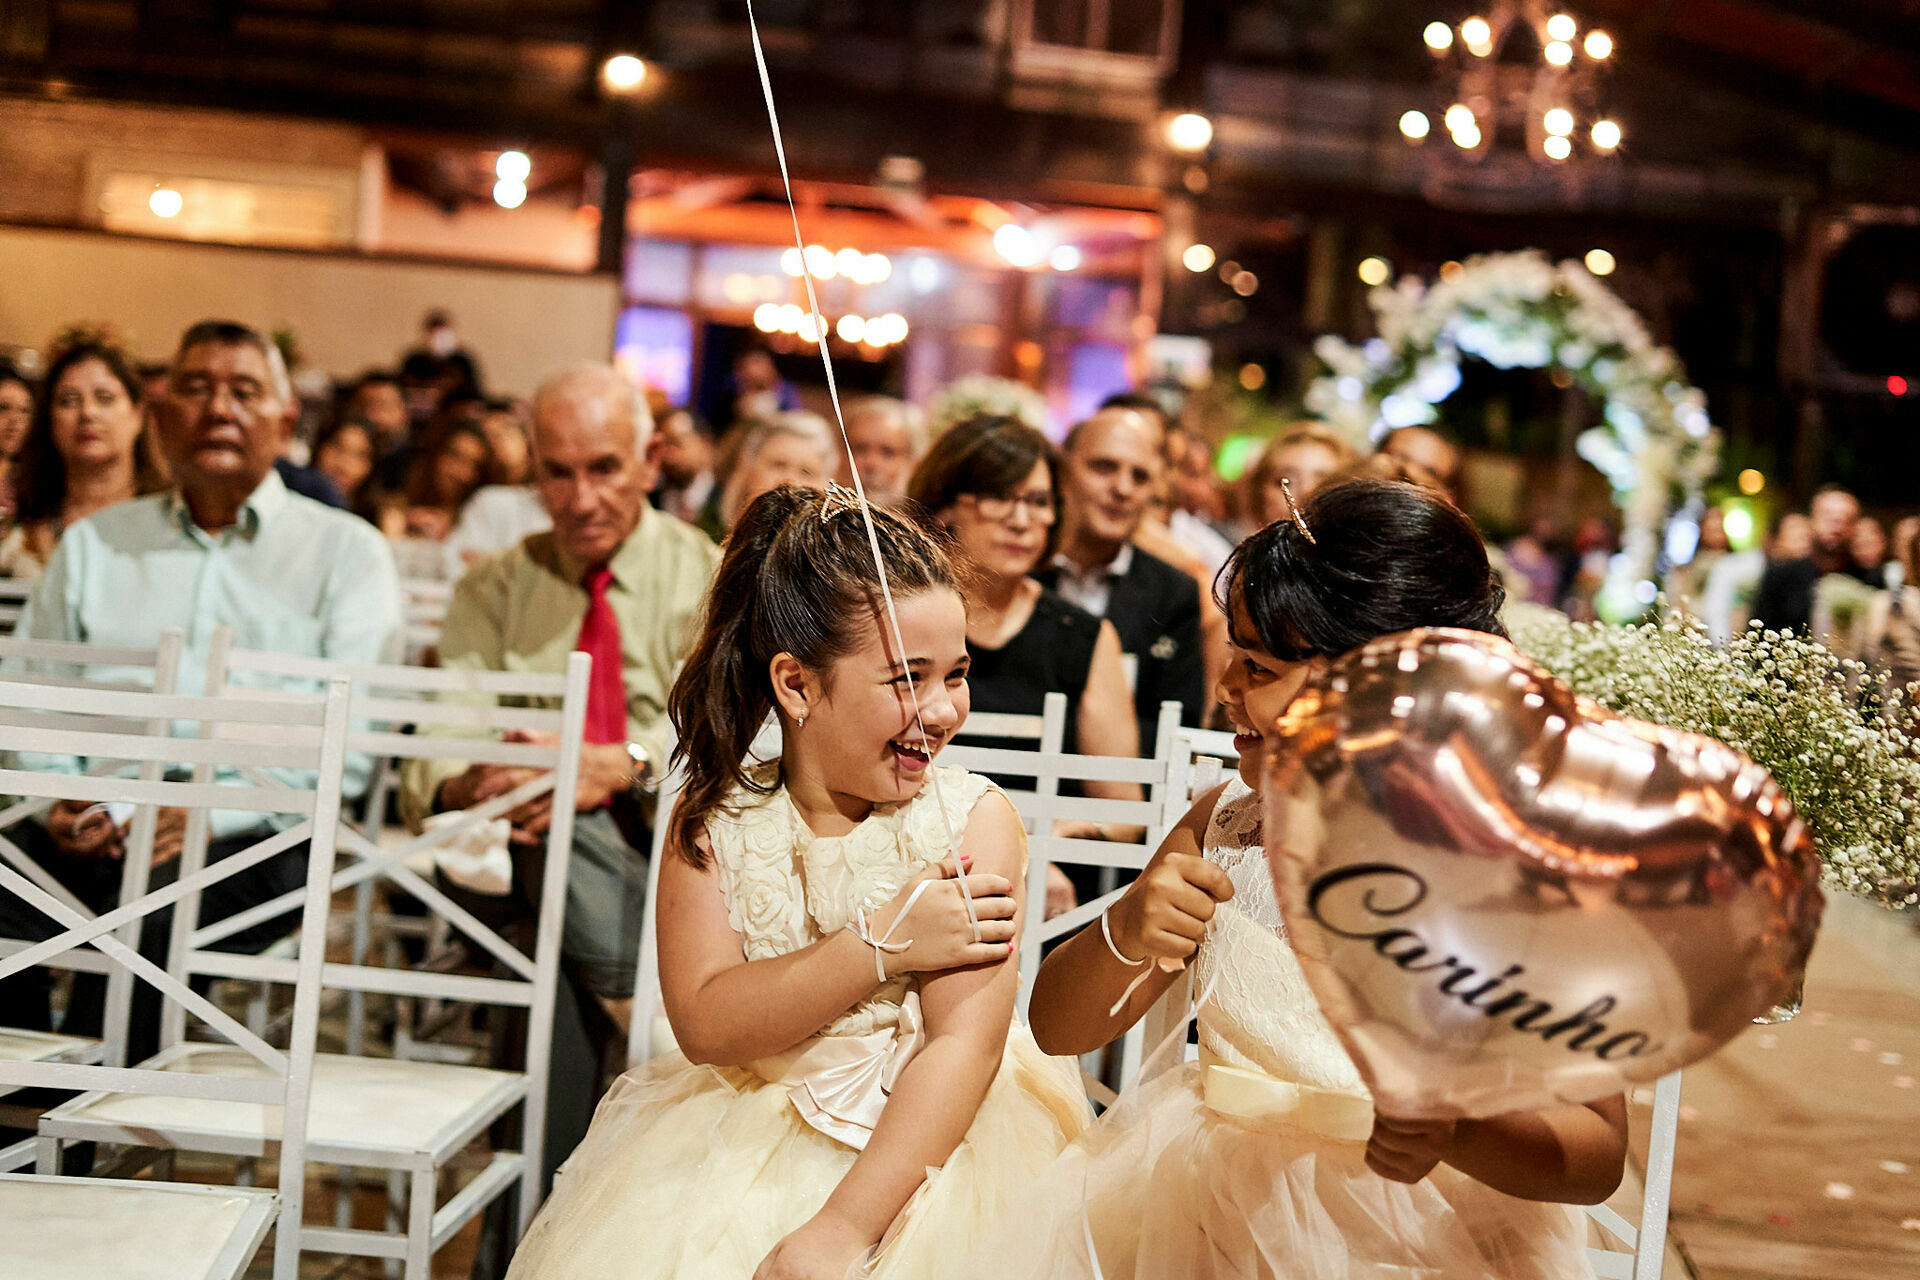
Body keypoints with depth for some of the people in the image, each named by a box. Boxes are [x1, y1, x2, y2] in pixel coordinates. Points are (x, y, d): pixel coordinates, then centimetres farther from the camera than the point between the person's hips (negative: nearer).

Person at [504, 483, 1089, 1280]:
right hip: (740, 1140, 2)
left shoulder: (974, 819, -6)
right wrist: (882, 947, -18)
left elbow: (965, 1042, -14)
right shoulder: (713, 825, 1)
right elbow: (704, 1026, -9)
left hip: (928, 1136, -1)